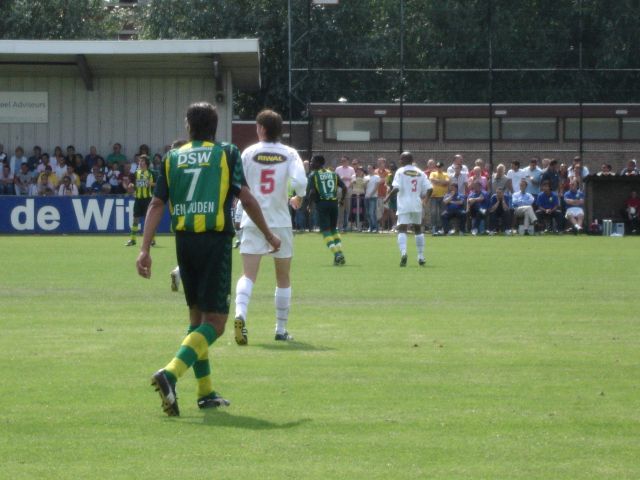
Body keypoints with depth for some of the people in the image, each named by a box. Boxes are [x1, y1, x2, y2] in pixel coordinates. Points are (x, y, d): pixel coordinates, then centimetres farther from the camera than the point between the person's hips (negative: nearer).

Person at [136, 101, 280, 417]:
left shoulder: (172, 158, 10)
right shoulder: (227, 154, 1)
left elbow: (157, 204, 3)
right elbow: (246, 199, -3)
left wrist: (145, 249, 0)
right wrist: (269, 235, 9)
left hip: (184, 240, 4)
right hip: (215, 240, -4)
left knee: (197, 316, 19)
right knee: (214, 323, -4)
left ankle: (206, 392, 20)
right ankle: (171, 373, -27)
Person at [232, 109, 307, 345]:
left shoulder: (249, 153, 0)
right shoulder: (289, 154, -1)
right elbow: (300, 181, -16)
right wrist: (298, 198, 6)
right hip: (280, 221, 0)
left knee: (248, 275, -8)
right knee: (283, 279, 15)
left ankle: (240, 315, -34)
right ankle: (281, 329, 21)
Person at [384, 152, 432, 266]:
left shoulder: (400, 171, -2)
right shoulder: (420, 173, 10)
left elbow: (396, 188, -14)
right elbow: (429, 188, 3)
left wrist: (387, 198, -1)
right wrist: (423, 197, 21)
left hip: (404, 205, -4)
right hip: (417, 205, 4)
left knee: (402, 229, -9)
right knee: (418, 229, 18)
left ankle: (403, 252, -33)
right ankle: (421, 257, 19)